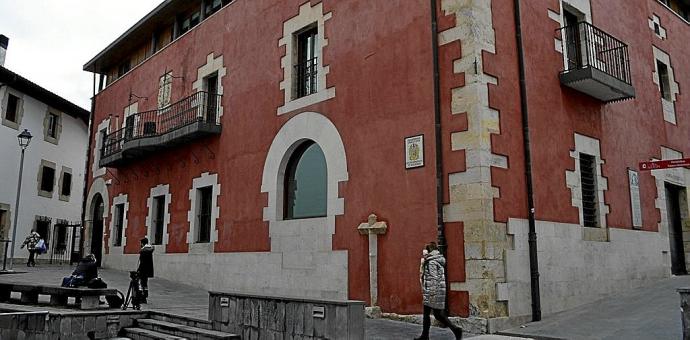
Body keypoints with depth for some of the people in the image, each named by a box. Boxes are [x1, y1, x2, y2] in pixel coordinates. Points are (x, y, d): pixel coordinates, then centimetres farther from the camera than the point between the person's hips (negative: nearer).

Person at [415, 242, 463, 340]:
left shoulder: (431, 262, -14)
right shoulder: (438, 260, 15)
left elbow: (433, 279, -20)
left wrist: (432, 294, -20)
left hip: (435, 291, -10)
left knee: (438, 314, -2)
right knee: (426, 313, 10)